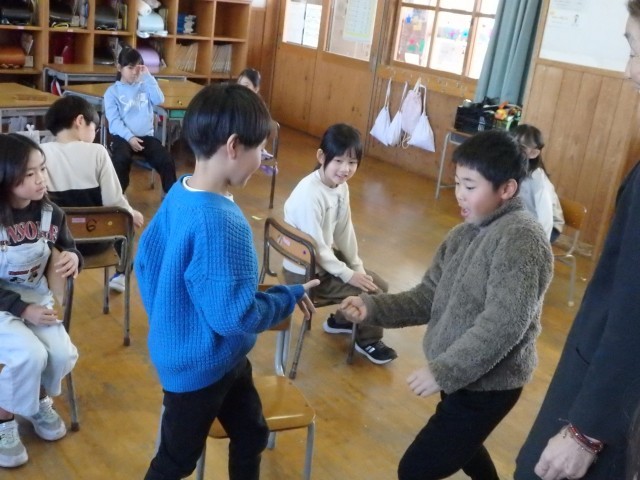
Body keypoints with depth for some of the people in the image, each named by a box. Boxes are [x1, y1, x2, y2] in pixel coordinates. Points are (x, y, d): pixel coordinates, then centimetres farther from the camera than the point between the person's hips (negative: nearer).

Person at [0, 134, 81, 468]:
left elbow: (68, 247, 10)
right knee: (30, 355, -27)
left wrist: (73, 258, -15)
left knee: (61, 354, -18)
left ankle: (40, 400, 17)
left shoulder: (50, 213, -7)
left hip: (37, 296, 4)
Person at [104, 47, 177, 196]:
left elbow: (159, 100, -5)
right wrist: (129, 137, -20)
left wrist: (148, 76, -5)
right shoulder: (112, 91, 5)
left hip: (146, 136, 3)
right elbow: (114, 120, -5)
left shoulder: (145, 87, 15)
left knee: (166, 161, -19)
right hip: (122, 136, -2)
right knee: (122, 159, -33)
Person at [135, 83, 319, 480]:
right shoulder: (220, 223, -33)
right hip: (200, 366, -9)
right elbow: (234, 315, -30)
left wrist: (167, 319, 17)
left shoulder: (180, 193, -5)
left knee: (252, 435, 25)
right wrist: (291, 297, -15)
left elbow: (146, 260, 6)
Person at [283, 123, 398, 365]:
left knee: (379, 284, 14)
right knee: (372, 293, -9)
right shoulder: (309, 194, -30)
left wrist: (357, 266, 2)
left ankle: (340, 320, 35)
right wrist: (347, 274, -19)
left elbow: (345, 231, 6)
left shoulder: (341, 187, -2)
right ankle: (368, 341, 18)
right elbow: (314, 247, -27)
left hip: (326, 259, 9)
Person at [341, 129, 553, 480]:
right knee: (459, 444, 33)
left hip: (489, 383, -9)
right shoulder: (462, 235, 5)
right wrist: (372, 307, -12)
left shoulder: (522, 239, -23)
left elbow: (504, 324, -28)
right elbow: (428, 298, 2)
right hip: (462, 375, 9)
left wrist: (443, 371, -26)